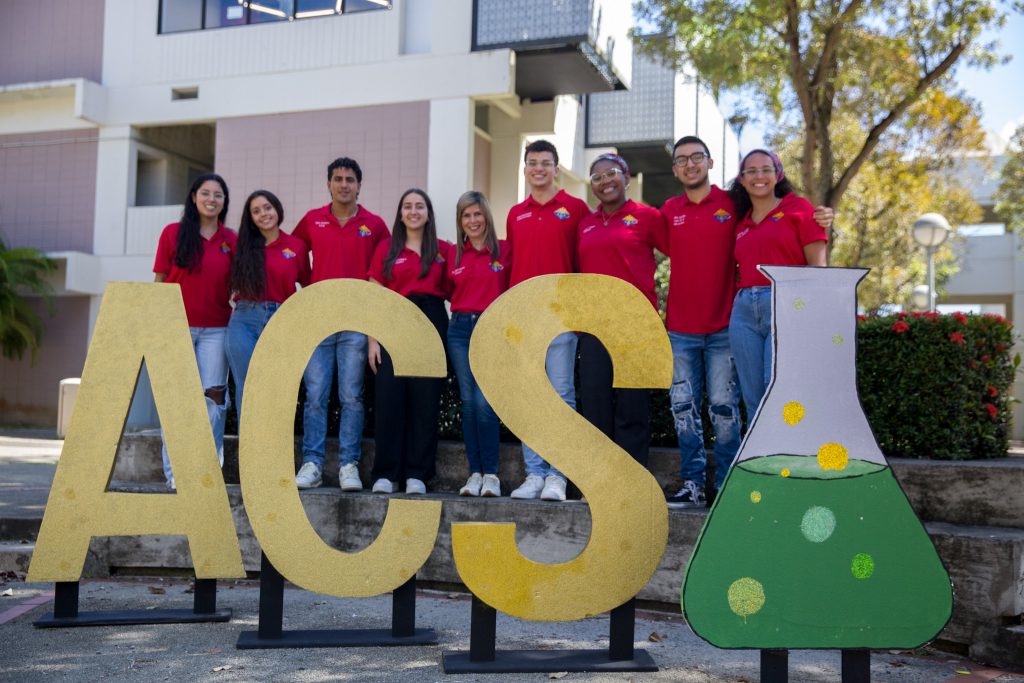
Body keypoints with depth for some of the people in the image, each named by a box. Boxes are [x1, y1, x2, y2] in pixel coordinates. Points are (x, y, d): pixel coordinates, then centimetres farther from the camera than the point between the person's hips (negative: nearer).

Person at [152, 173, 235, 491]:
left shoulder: (231, 241, 7)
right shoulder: (173, 233, 3)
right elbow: (160, 281, 4)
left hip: (215, 330, 1)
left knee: (213, 397, -1)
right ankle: (175, 472, 6)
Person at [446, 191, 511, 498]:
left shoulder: (504, 250, 0)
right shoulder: (454, 255, 10)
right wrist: (464, 310, 7)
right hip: (460, 329, 4)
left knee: (484, 402, -12)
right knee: (468, 401, 3)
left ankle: (491, 474, -3)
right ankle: (475, 473, 8)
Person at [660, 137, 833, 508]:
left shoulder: (734, 205, 0)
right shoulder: (669, 211, 9)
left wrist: (818, 220, -11)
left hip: (723, 328, -3)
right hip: (680, 329, 3)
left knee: (724, 408, 0)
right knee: (683, 407, 6)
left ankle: (727, 487, 10)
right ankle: (692, 484, 15)